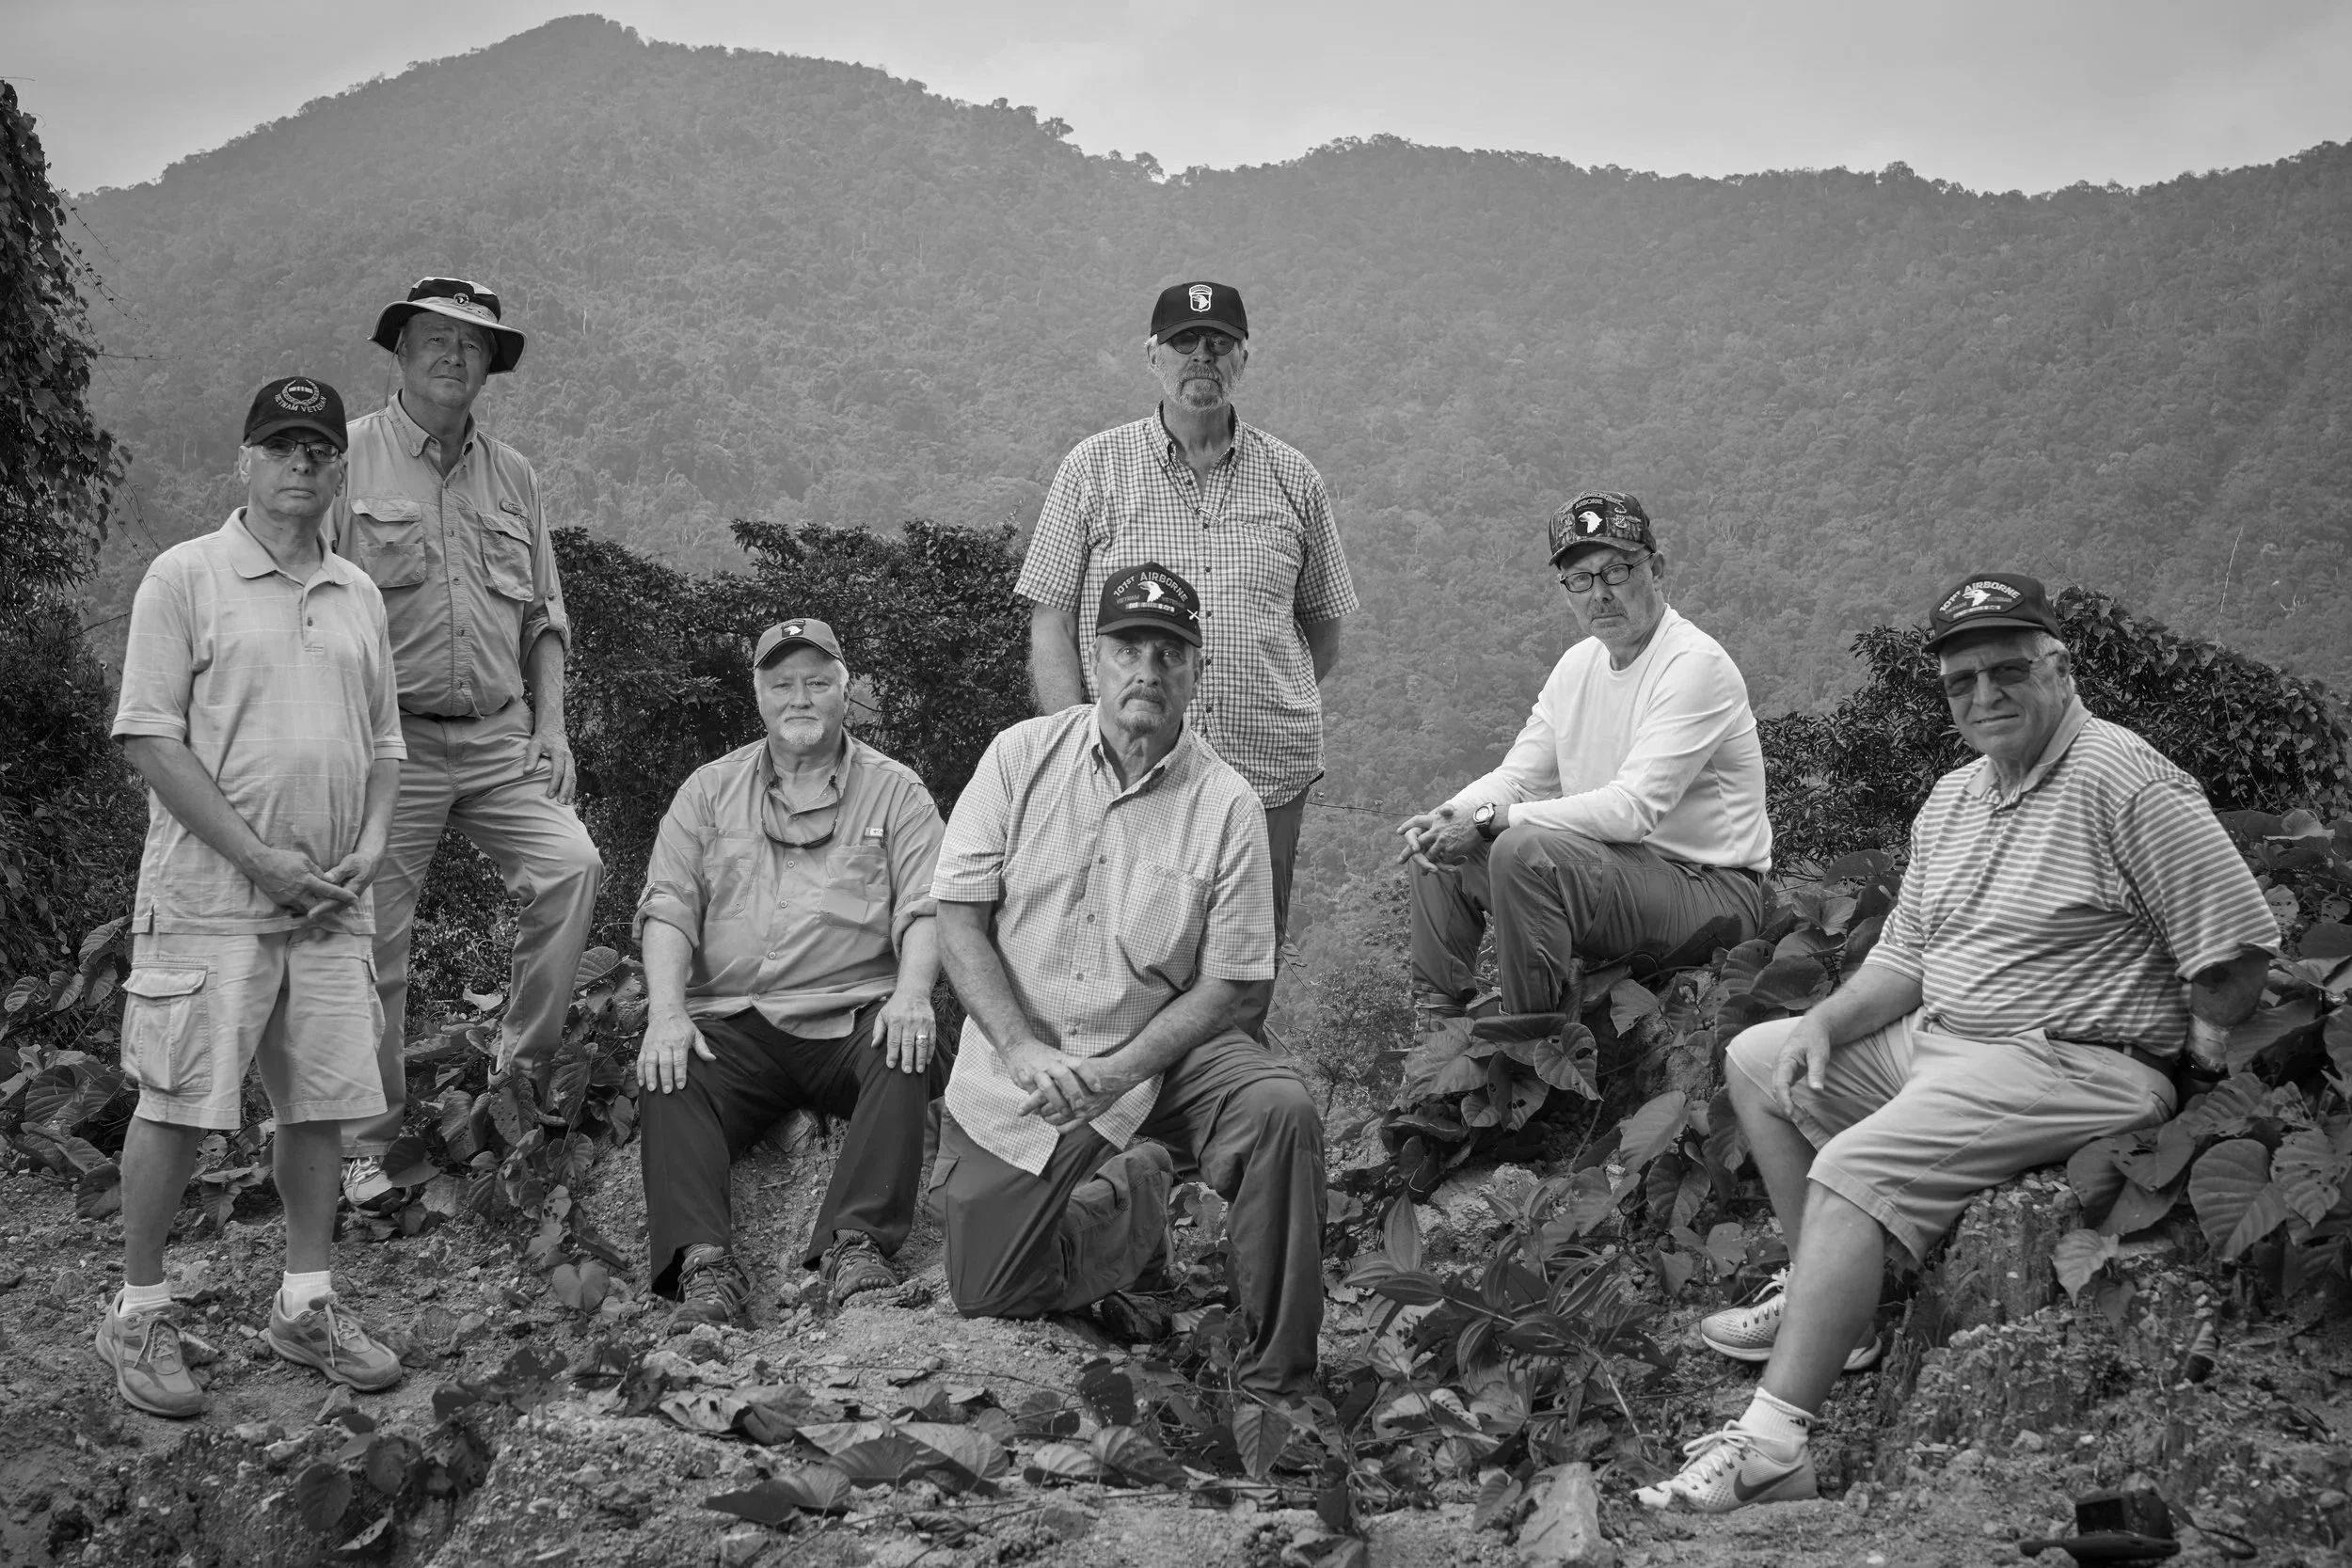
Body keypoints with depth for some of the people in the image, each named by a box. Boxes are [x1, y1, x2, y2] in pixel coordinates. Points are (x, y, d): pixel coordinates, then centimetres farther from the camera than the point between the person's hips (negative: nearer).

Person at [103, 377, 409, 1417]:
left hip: (330, 901, 5)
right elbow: (150, 739, -10)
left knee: (319, 1100, 9)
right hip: (210, 897, -5)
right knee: (177, 1106, -2)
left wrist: (367, 848, 2)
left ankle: (304, 1303, 21)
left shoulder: (357, 596, 14)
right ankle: (139, 1311, 11)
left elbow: (383, 743, 19)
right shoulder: (185, 578, -4)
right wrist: (260, 858, -14)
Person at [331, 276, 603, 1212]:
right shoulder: (350, 458, -1)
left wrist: (551, 729, 7)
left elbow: (544, 620, 17)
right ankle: (366, 1141, 13)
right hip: (390, 739, -4)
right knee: (374, 940, 0)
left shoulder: (511, 475, 14)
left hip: (498, 737, 4)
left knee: (571, 865, -17)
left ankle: (522, 1061, 0)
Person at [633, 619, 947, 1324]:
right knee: (668, 1080, -28)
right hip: (735, 1020, 1)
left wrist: (912, 995, -21)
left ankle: (857, 1243, -39)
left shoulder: (893, 789, 12)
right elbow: (668, 907, 6)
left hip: (856, 1014, -1)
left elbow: (925, 908, 1)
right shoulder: (709, 790, 17)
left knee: (907, 1057, -33)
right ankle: (702, 1261, -39)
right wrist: (666, 1013, -12)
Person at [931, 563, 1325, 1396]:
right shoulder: (1022, 756, -3)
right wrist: (1027, 1053, -19)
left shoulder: (1227, 802, -6)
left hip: (1160, 1054, -1)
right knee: (981, 1292, -4)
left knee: (1281, 1111, -29)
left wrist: (1118, 1072, -21)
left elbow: (1223, 982, -6)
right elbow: (959, 916, -5)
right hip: (1017, 1070, 1)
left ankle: (1276, 1384, -16)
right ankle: (1129, 1196, 24)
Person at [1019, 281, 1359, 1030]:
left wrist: (1270, 706, 8)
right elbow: (1049, 626, 2)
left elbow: (1323, 631, 20)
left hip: (1266, 778, 2)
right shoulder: (1095, 469, 5)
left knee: (1242, 1001, 5)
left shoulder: (1293, 480, 11)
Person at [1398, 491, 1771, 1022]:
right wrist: (1448, 817, -13)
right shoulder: (1578, 663, 11)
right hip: (1611, 867, 9)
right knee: (1441, 848, 5)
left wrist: (1489, 818, -26)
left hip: (1710, 889, -9)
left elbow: (1634, 809, -26)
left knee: (1524, 850, -30)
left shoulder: (1695, 665, -17)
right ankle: (1438, 1028, 14)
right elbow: (1517, 776, 10)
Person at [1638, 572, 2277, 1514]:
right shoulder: (1951, 800, 13)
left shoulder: (2123, 782, -15)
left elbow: (2235, 947, -16)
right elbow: (1904, 957, 14)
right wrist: (1826, 1024, -2)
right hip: (1935, 1042, 10)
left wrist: (2190, 1052, -12)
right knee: (1756, 1061, 13)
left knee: (1851, 1168, -27)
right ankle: (1827, 1306, 12)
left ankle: (1772, 1443, -30)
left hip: (2069, 1066, -10)